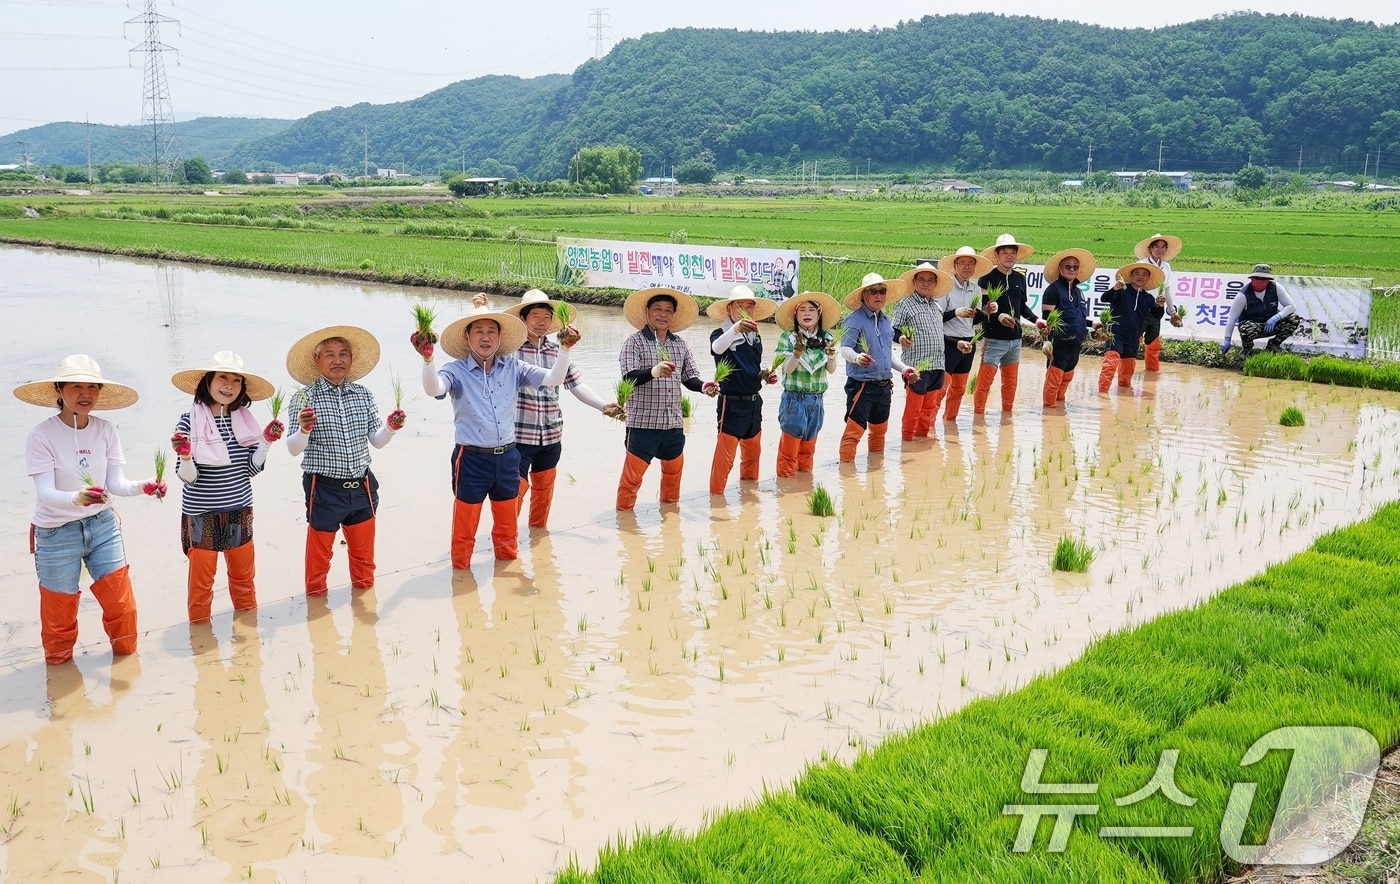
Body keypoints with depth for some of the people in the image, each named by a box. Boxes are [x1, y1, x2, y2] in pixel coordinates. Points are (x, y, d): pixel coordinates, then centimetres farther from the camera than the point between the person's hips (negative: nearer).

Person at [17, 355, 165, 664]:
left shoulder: (105, 430, -4)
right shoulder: (42, 435, -17)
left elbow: (116, 483, -5)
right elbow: (45, 493, -23)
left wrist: (143, 487, -26)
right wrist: (77, 498, -43)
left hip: (103, 526, 3)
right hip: (57, 534, -3)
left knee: (122, 605, 6)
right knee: (59, 613, 9)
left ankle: (126, 655, 31)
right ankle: (59, 662, 35)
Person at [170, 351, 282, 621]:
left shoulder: (245, 420, 0)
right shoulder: (189, 422, -12)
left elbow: (252, 469, 0)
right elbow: (188, 477, -13)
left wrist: (266, 441, -12)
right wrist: (185, 456, -32)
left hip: (240, 512, 4)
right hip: (202, 515, -4)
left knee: (244, 577, 18)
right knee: (201, 581, 7)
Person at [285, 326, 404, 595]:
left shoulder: (363, 395, 2)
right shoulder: (305, 398, -10)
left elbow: (377, 441, 8)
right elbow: (294, 449, -11)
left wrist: (391, 427, -12)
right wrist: (304, 429, -31)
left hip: (361, 486, 4)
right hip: (324, 488, -3)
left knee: (363, 546, 19)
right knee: (320, 547, 12)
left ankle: (364, 584, 40)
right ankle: (315, 592, 32)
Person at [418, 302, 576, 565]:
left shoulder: (513, 368, 1)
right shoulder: (457, 370, -9)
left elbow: (553, 379, -6)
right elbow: (433, 389, -29)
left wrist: (565, 349, -21)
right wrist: (428, 358, -46)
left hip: (507, 457, 4)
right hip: (471, 459, -4)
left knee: (508, 525, 20)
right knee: (465, 526, 6)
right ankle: (461, 569, 24)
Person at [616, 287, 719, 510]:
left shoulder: (680, 344, 9)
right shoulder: (635, 342, -8)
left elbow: (689, 377, 11)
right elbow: (629, 377, -20)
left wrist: (703, 386, -11)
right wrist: (653, 372, -39)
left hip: (673, 423, 6)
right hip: (643, 422, -6)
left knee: (674, 468, 20)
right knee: (633, 472, -4)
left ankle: (670, 504, 39)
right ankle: (624, 510, 10)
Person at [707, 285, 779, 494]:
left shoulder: (755, 336, 8)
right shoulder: (721, 334, -13)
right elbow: (716, 348, -39)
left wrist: (766, 375, -1)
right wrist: (736, 329, -55)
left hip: (754, 402, 7)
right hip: (731, 403, -7)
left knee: (753, 449, 22)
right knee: (725, 452, -9)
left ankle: (750, 482, 41)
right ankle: (716, 491, 1)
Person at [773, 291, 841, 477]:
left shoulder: (826, 338, 2)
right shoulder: (787, 338, -9)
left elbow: (831, 369, 0)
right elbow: (787, 369, -14)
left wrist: (831, 354, -20)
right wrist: (797, 353, -31)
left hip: (816, 399, 4)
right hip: (794, 398, -4)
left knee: (809, 439, 14)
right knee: (791, 438, -2)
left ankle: (805, 469, 27)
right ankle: (786, 473, 8)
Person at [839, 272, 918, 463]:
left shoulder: (887, 322, 12)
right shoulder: (855, 320, -11)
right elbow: (845, 349, -20)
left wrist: (904, 369, 13)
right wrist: (857, 357, -40)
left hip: (883, 385, 8)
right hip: (861, 385, -8)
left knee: (879, 429, 20)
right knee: (854, 429, -12)